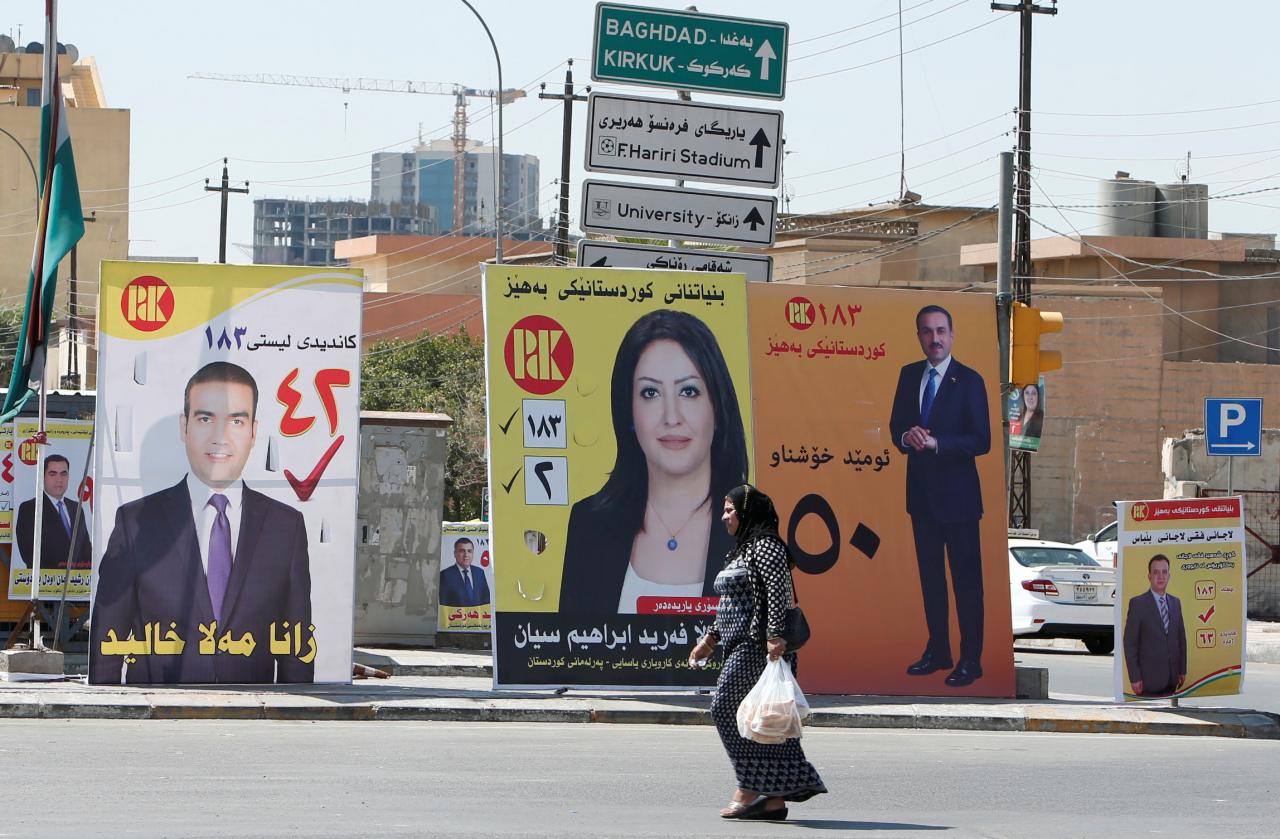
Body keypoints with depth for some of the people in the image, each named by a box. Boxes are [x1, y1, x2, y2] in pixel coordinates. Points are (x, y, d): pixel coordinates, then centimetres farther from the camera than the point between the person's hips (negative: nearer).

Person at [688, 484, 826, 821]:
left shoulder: (766, 546, -8)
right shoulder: (741, 550, 24)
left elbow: (778, 591, -20)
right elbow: (729, 606, 28)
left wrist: (774, 636, -29)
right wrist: (709, 641, 24)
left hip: (758, 645, -10)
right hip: (740, 646, 10)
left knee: (727, 708, -13)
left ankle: (749, 790, -10)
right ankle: (773, 799, 2)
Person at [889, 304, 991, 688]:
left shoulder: (969, 381, -10)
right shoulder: (909, 375, 7)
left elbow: (981, 441, -14)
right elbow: (896, 426, 12)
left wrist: (935, 443, -24)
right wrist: (906, 437, -12)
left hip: (956, 494, -6)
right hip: (921, 490, 6)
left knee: (966, 577, -1)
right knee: (930, 574, 14)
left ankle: (970, 659, 4)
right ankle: (937, 651, 24)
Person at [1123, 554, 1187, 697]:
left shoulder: (1175, 603, 12)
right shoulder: (1138, 603, -6)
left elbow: (1181, 637, 16)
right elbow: (1130, 642, -8)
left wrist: (1182, 670, 11)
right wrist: (1134, 677, -12)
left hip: (1171, 678, 5)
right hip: (1149, 677, -5)